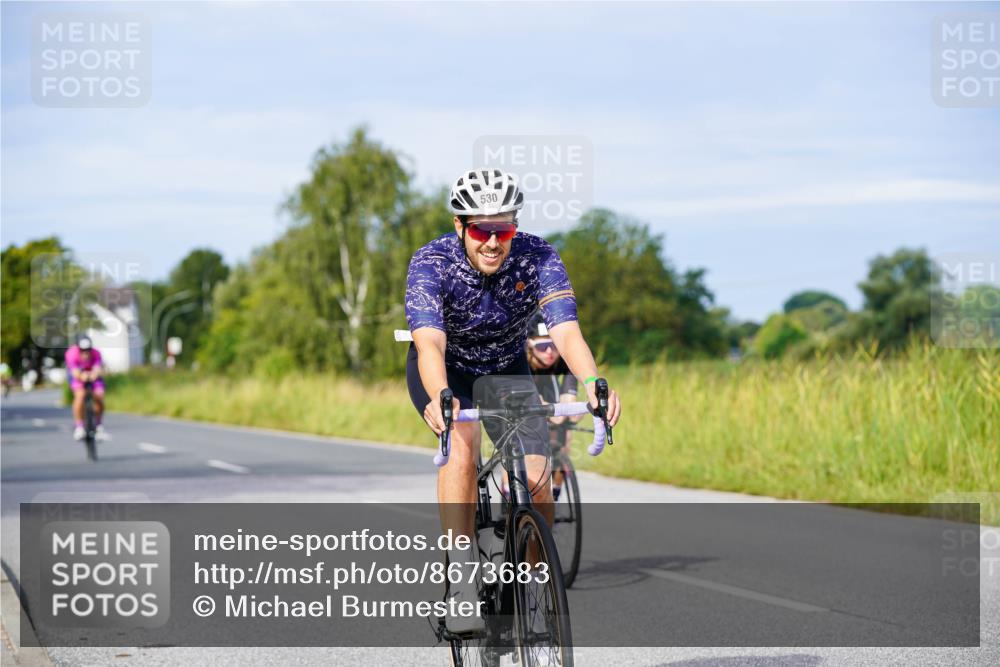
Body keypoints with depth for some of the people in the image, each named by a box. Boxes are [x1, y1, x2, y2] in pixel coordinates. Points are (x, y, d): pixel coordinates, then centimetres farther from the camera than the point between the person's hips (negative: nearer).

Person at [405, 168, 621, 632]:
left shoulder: (537, 258, -26)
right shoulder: (431, 263, -30)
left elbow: (566, 332, -39)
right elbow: (429, 343, -45)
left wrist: (592, 382, -59)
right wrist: (439, 398, -65)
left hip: (507, 369, 2)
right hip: (444, 371, -2)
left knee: (536, 484, -15)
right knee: (463, 439, -34)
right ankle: (461, 577, -33)